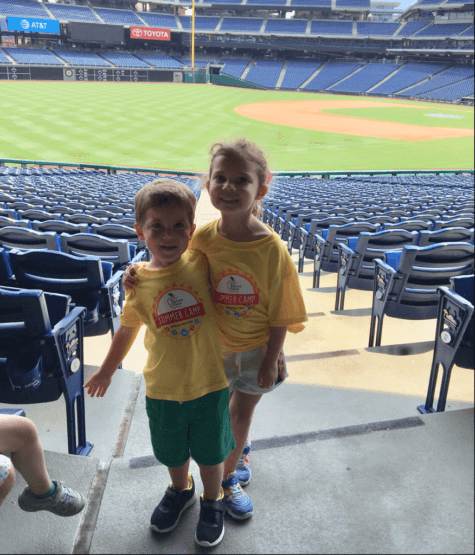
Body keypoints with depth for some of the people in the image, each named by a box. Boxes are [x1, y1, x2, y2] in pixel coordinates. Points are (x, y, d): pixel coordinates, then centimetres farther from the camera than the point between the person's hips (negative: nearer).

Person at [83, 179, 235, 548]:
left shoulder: (202, 262, -14)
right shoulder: (139, 282, -12)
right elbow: (127, 330, 5)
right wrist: (107, 371, 14)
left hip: (209, 384, -1)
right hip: (163, 389, 1)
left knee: (209, 451, 18)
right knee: (172, 451, 24)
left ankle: (213, 501, 46)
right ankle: (181, 490, 55)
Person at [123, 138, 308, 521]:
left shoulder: (272, 249, -24)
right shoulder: (202, 239, -17)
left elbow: (282, 313, -15)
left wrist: (271, 360, -10)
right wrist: (140, 275, -19)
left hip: (257, 347, -2)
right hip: (214, 343, 2)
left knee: (241, 411, 14)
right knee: (228, 408, 22)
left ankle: (228, 474, 42)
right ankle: (242, 451, 55)